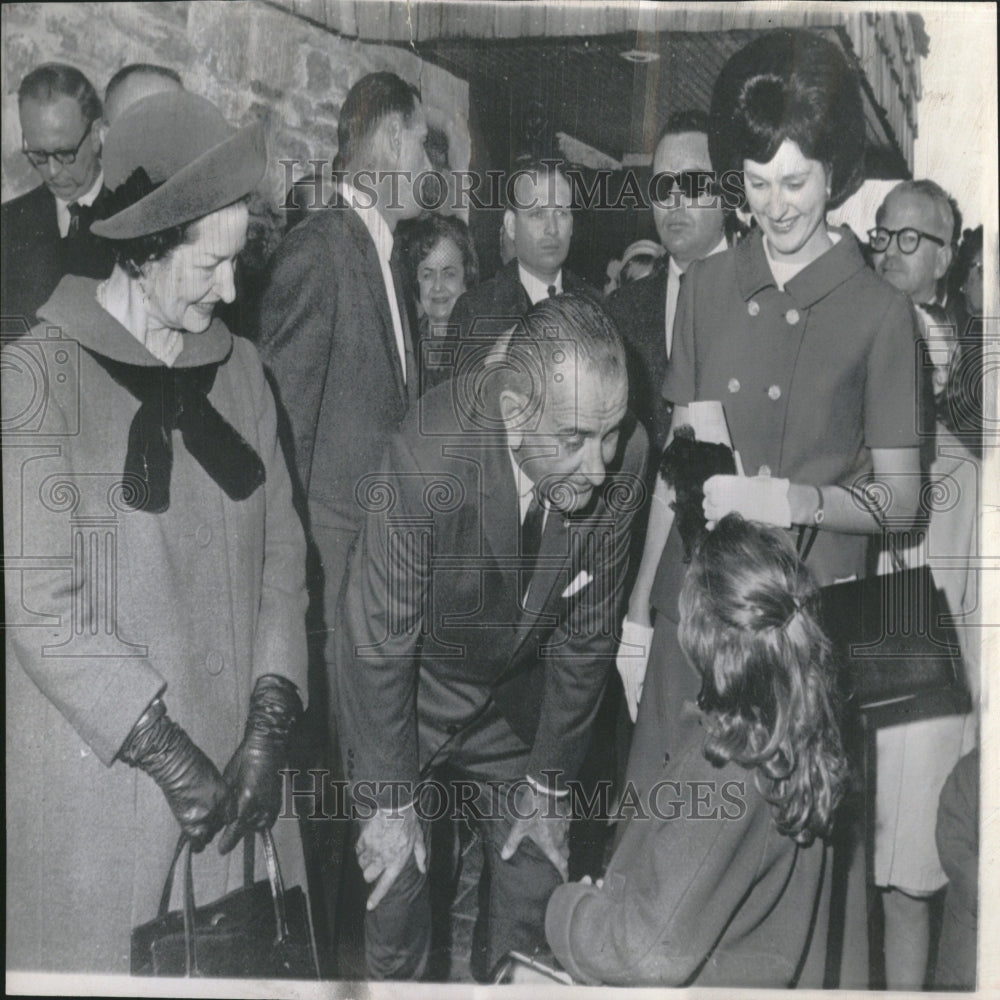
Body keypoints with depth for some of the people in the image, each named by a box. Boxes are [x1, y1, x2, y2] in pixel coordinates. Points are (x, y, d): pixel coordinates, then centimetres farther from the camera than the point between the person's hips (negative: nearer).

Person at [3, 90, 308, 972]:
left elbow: (282, 551, 5)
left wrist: (270, 727, -4)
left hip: (235, 765, 4)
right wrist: (170, 758, -13)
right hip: (95, 779, -4)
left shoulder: (239, 368, 7)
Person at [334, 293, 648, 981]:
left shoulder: (623, 455, -23)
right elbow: (380, 645, -23)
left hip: (512, 694, 4)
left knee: (537, 865, 10)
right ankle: (397, 981, 37)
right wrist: (391, 802, -14)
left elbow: (586, 632, -10)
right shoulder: (429, 459, -35)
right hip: (399, 693, -3)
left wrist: (549, 782, -2)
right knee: (397, 877, 7)